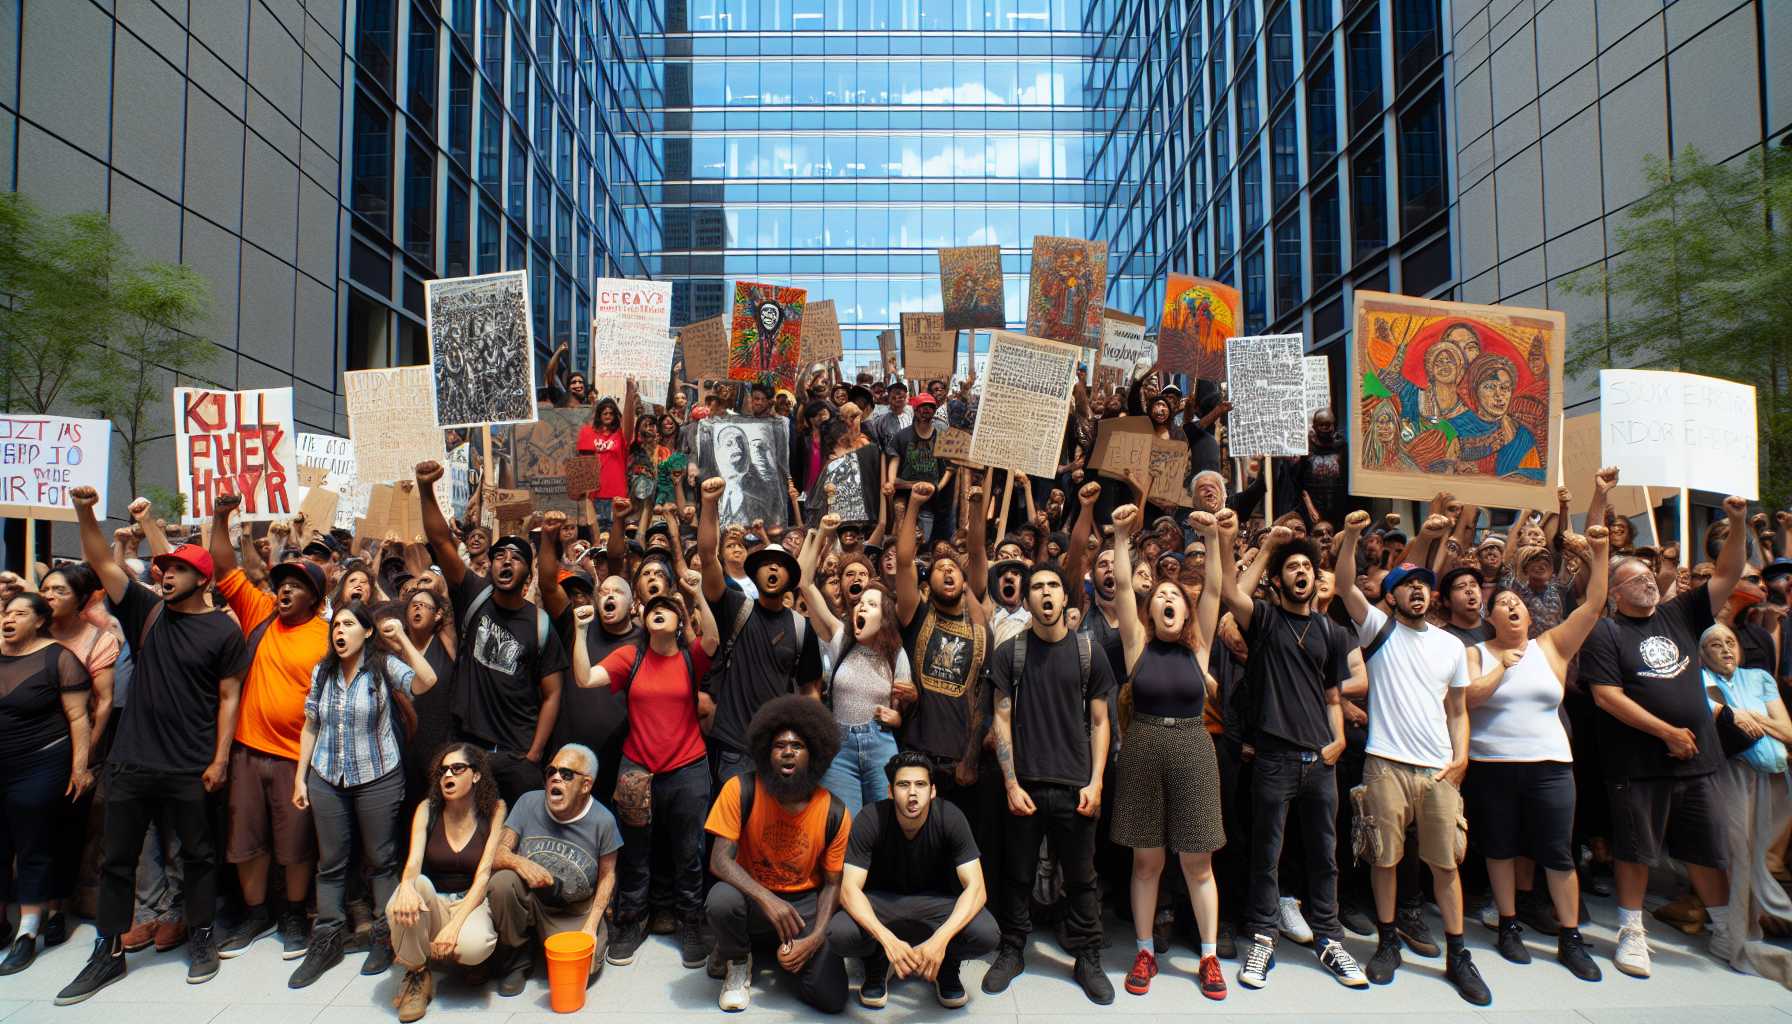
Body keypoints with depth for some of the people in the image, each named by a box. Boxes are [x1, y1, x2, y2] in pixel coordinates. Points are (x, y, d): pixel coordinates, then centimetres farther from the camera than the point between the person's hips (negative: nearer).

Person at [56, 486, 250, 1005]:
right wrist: (85, 512, -16)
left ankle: (201, 938, 25)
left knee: (198, 854, 10)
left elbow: (228, 697, -5)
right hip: (130, 762, 4)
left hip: (190, 768, -4)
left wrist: (220, 759, -9)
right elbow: (102, 563, -2)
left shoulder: (223, 631, -6)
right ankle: (109, 952, 24)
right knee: (116, 858, 11)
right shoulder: (147, 612, 5)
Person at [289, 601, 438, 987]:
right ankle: (326, 942, 21)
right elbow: (311, 727, 11)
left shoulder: (384, 666, -7)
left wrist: (403, 639, -22)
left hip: (378, 778, -4)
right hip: (327, 779, 4)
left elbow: (426, 682, -26)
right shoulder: (322, 672, 7)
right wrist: (300, 776, 8)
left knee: (381, 861, 6)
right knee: (330, 864, 10)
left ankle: (384, 938, 16)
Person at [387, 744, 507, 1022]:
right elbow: (413, 862, -13)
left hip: (472, 902, -2)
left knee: (473, 945, -36)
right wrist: (406, 886, -39)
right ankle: (416, 974, -9)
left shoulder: (494, 811, -6)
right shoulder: (428, 809, 0)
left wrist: (455, 924, -26)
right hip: (432, 902, 2)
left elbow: (483, 874, -12)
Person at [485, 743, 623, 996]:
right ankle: (515, 961, -5)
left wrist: (591, 926, -10)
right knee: (503, 882, -31)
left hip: (574, 912, -1)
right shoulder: (529, 803, -9)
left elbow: (607, 876, -2)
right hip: (528, 899, 1)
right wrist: (519, 862, -33)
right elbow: (498, 854, -10)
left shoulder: (602, 820, -12)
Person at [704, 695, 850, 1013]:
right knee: (721, 899, -37)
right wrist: (767, 899, -35)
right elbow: (720, 860, -21)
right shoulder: (742, 790, -17)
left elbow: (833, 884, -3)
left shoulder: (835, 813, -13)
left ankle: (785, 951, 16)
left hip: (805, 902, 1)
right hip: (754, 897, -1)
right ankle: (737, 963, -1)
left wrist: (814, 939, -18)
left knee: (830, 998, -18)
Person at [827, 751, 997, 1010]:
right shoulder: (870, 820, -23)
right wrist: (888, 940, -43)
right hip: (881, 902, 0)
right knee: (838, 934, -33)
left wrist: (941, 937, -42)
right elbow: (850, 889, -27)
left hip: (934, 900, 0)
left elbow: (976, 888, -25)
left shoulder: (950, 818, -22)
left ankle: (947, 965, 6)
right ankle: (877, 962, 4)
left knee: (987, 935, -30)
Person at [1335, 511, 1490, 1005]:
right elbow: (1346, 586, -13)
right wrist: (1351, 535, -25)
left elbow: (1458, 710, 15)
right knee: (1384, 857, 5)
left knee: (1446, 861, 6)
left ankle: (1457, 954, 18)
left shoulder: (1451, 645, 12)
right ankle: (1388, 942, 20)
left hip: (1439, 768, 3)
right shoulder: (1379, 629, 2)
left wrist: (1461, 756, 2)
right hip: (1387, 764, -3)